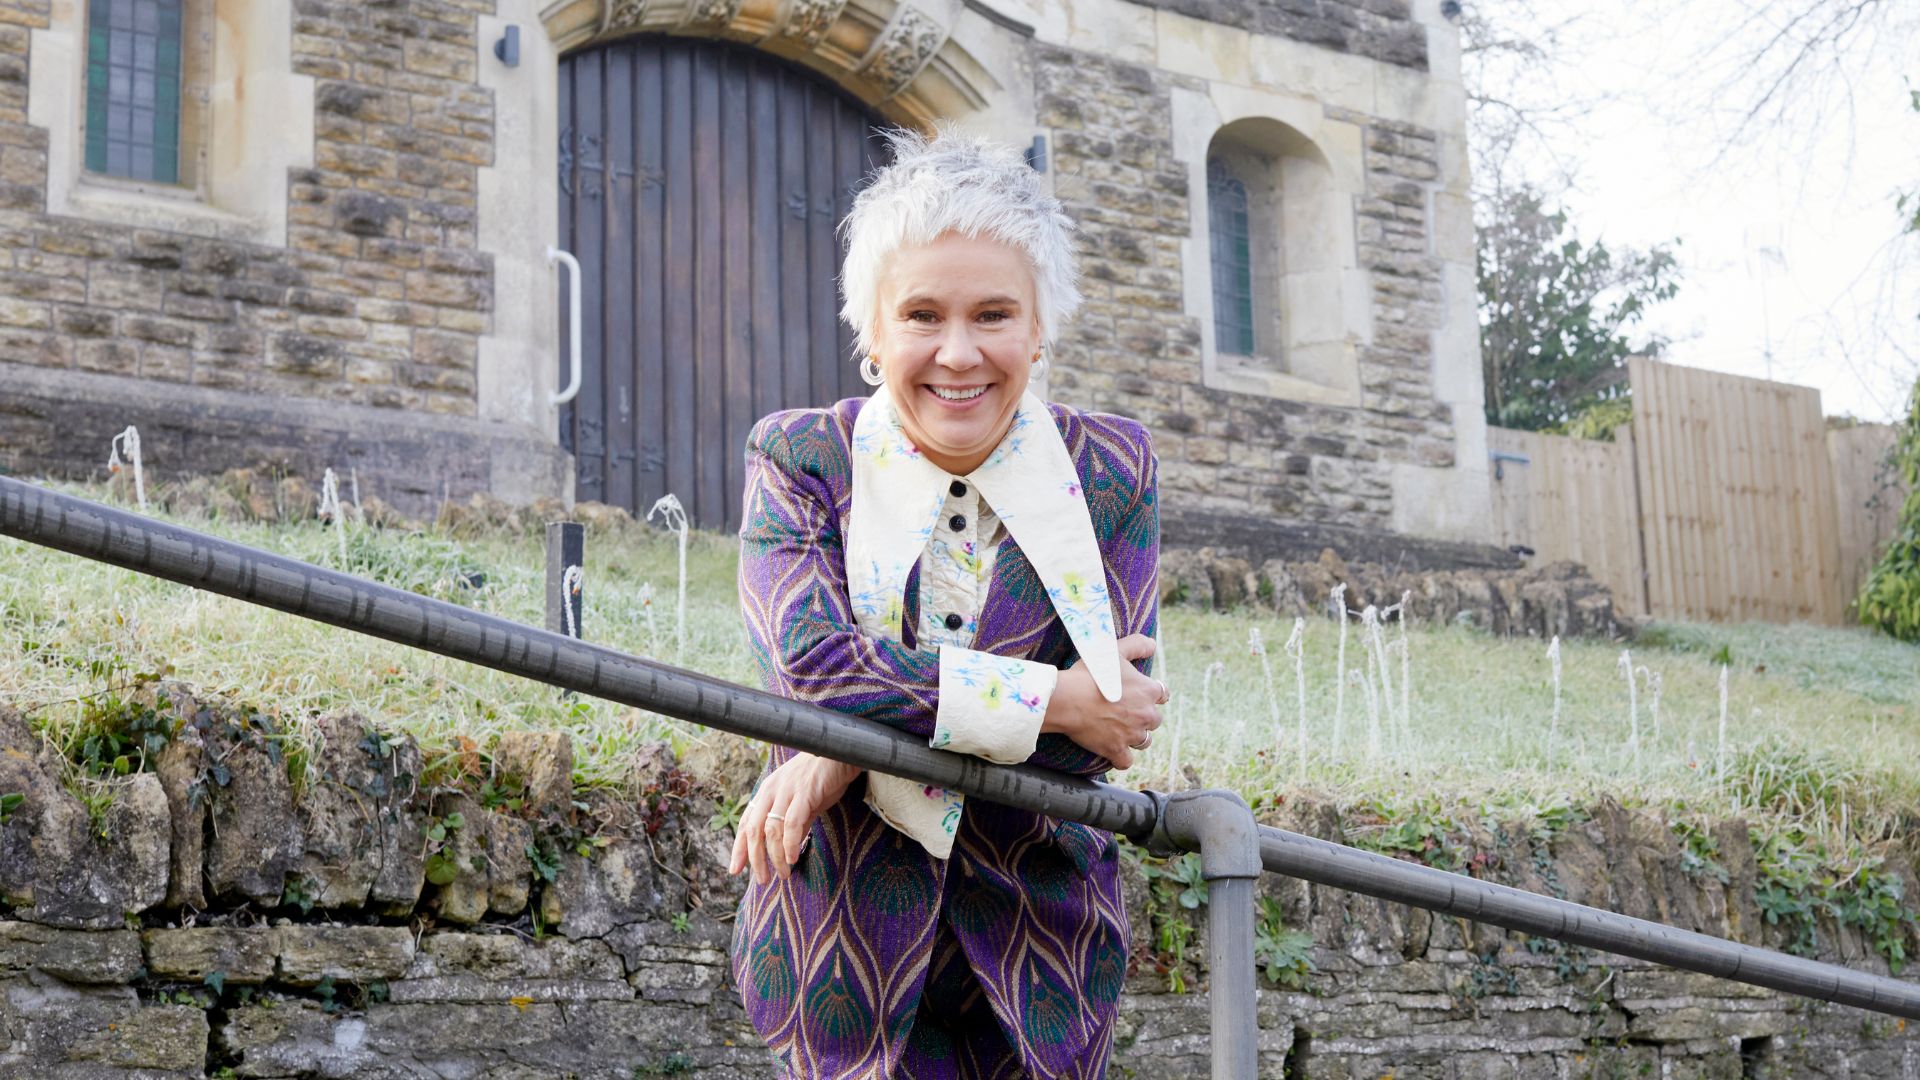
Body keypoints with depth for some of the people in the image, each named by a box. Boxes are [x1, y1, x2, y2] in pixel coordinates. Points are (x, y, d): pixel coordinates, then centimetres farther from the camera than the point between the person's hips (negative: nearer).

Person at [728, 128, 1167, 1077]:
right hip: (846, 927, -1)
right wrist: (1052, 700, -20)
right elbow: (807, 656, -17)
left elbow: (1114, 705, -11)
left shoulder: (1111, 471, 1)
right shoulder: (799, 457, -1)